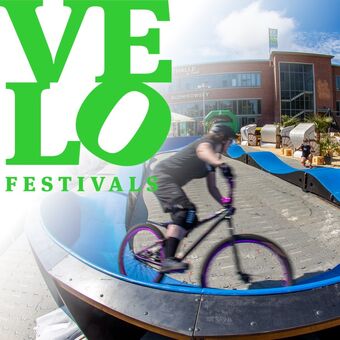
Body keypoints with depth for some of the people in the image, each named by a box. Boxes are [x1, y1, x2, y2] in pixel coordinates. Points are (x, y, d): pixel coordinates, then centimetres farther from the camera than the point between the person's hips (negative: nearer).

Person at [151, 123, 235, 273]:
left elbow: (212, 187, 12)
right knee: (185, 212, -28)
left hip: (171, 183, 10)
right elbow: (206, 153, -37)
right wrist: (222, 164, -56)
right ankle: (168, 260, -33)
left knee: (190, 220, 7)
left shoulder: (211, 163, 17)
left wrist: (224, 201, -3)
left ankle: (163, 253, 13)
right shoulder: (205, 144, -10)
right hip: (163, 176, -10)